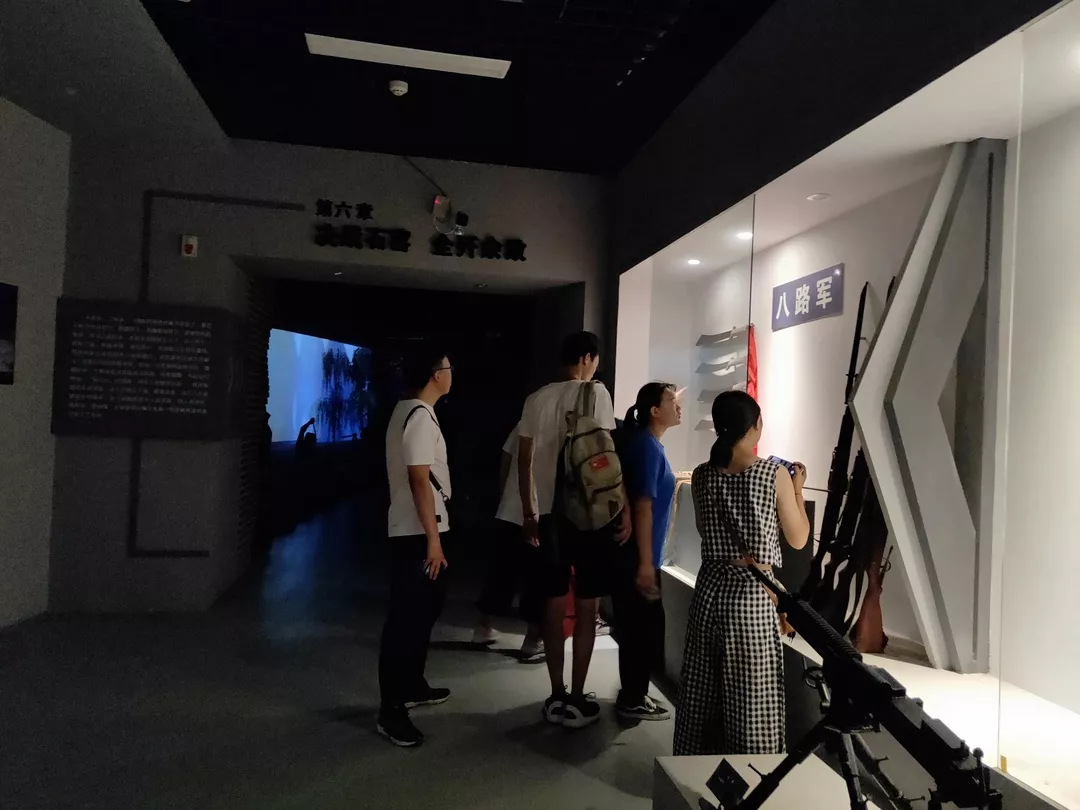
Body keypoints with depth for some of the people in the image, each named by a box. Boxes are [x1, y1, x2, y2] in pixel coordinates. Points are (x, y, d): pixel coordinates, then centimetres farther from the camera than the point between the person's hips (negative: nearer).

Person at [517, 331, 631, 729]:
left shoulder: (536, 399, 8)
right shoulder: (595, 392, -7)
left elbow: (524, 461, 9)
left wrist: (528, 513, 16)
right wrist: (624, 508, -9)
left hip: (549, 514, 5)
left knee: (554, 605, 11)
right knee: (586, 607, 5)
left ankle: (557, 696, 18)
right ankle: (576, 699, 10)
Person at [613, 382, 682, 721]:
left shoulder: (646, 443, 13)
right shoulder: (648, 446, -18)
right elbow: (643, 506, -23)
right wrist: (645, 563, -23)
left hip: (634, 554, 10)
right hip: (637, 557, -10)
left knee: (635, 627, 16)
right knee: (645, 628, 0)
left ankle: (633, 694, 27)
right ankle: (633, 701, 12)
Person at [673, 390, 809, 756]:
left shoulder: (702, 475, 0)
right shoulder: (775, 474, -10)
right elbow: (798, 539, 0)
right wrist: (797, 488, 12)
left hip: (711, 587, 4)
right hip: (753, 591, -4)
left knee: (702, 687, 14)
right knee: (751, 693, 7)